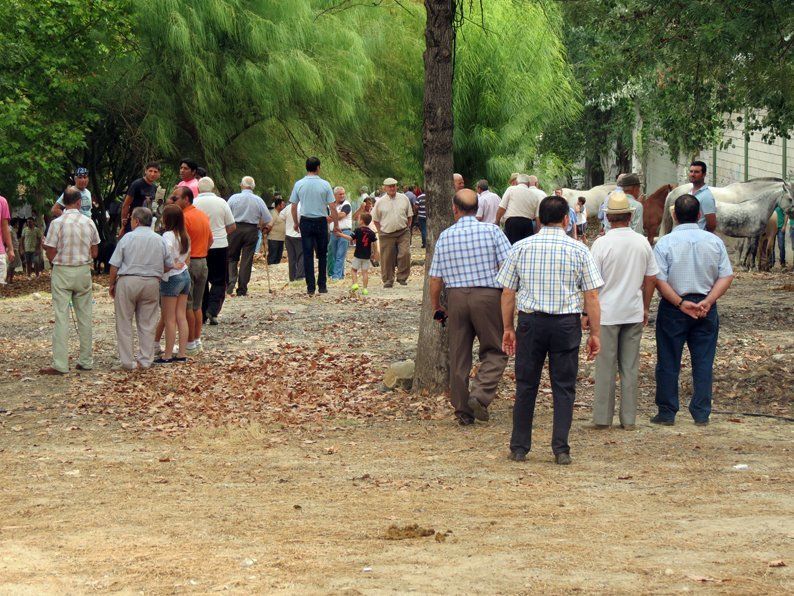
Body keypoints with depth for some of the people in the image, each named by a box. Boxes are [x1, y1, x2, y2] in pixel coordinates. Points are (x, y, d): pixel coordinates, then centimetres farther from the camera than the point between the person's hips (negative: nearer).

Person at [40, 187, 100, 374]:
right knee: (85, 317, 11)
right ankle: (86, 361, 15)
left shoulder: (57, 223, -12)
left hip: (62, 272, -3)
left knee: (61, 318, -3)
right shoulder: (89, 223, -1)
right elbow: (94, 253, 5)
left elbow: (51, 255, -10)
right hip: (83, 271, 3)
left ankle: (60, 364, -7)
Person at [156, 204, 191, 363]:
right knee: (181, 317, 10)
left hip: (171, 278, -8)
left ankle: (168, 355, 2)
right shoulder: (185, 236, 8)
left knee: (169, 319, -2)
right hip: (185, 275, 8)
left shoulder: (168, 236, -16)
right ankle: (182, 353, 11)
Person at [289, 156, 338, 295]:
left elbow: (293, 206, 4)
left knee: (307, 255, 3)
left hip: (305, 221, 1)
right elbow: (332, 207, -4)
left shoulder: (299, 184, -1)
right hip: (321, 221, -1)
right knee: (322, 255, 10)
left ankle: (310, 287, 1)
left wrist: (295, 223, 17)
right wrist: (336, 224, 6)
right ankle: (322, 285, 9)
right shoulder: (324, 184, -5)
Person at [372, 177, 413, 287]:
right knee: (387, 258, 1)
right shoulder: (380, 202, 1)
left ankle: (402, 277, 2)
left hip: (403, 232, 1)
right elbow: (375, 219, 9)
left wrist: (407, 228, 7)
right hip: (387, 235, -1)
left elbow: (409, 215, 15)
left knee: (405, 254, -12)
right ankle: (388, 280, 13)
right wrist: (381, 231, 3)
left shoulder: (404, 199, 5)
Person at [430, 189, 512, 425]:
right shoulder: (492, 231, -3)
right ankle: (481, 394, -14)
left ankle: (463, 410, 13)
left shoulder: (445, 236, 5)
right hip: (487, 294, -3)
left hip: (456, 297, 3)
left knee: (458, 356, 10)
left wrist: (436, 307, 19)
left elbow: (435, 279, 6)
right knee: (494, 352, 7)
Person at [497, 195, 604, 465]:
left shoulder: (521, 248, 3)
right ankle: (561, 449, 2)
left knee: (526, 386, 9)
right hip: (567, 323, -1)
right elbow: (592, 295, -3)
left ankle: (519, 448, 13)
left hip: (531, 321, 1)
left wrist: (508, 327, 13)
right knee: (564, 388, 5)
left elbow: (507, 292, 4)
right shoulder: (579, 250, -1)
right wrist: (595, 333, 3)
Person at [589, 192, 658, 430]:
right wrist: (645, 308, 19)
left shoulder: (602, 243, -11)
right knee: (630, 367, 9)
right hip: (634, 313, 3)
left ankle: (602, 417, 8)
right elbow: (651, 279, 8)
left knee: (605, 367, 4)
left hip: (607, 312, -3)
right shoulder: (643, 243, 1)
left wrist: (587, 314, -1)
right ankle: (629, 418, 11)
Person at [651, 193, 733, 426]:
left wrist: (681, 303, -12)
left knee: (668, 363, 6)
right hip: (706, 308, 2)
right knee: (703, 361, 9)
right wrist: (707, 302, -8)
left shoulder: (665, 243, -9)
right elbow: (726, 276, -3)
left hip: (673, 310, -2)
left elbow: (659, 280, -15)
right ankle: (701, 414, 9)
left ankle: (667, 413, 11)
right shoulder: (714, 241, 0)